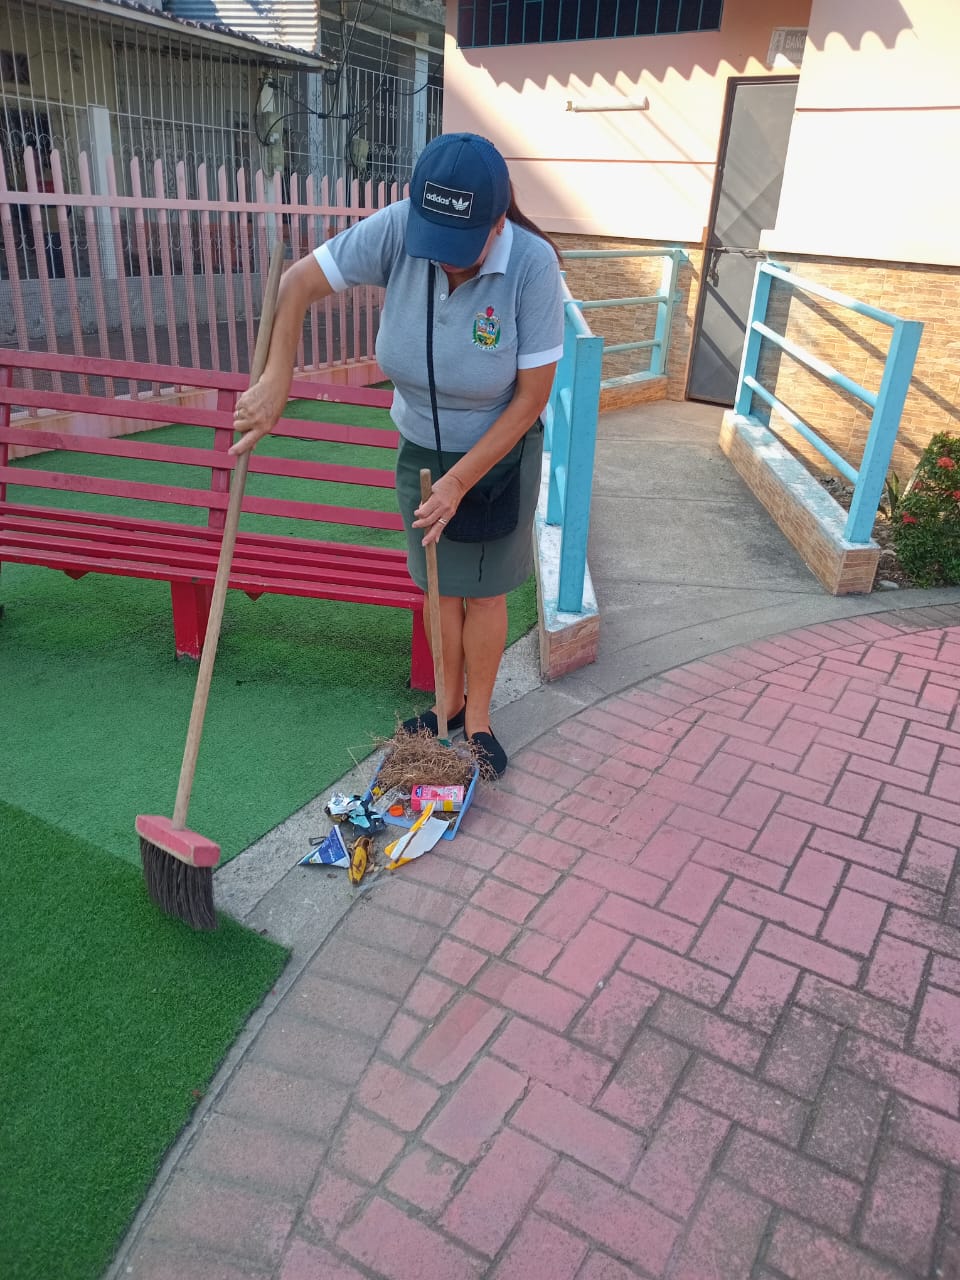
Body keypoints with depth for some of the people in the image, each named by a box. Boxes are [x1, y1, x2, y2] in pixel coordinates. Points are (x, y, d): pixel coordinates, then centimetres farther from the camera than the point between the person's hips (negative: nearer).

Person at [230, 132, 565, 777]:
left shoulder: (533, 265, -27)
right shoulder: (397, 229, -21)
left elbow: (531, 398, -23)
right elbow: (298, 282, -13)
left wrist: (458, 483, -23)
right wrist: (276, 382, -24)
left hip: (499, 453, -3)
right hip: (421, 447, 3)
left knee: (483, 591, 8)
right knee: (439, 585, 14)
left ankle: (477, 718, 29)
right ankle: (449, 702, 35)